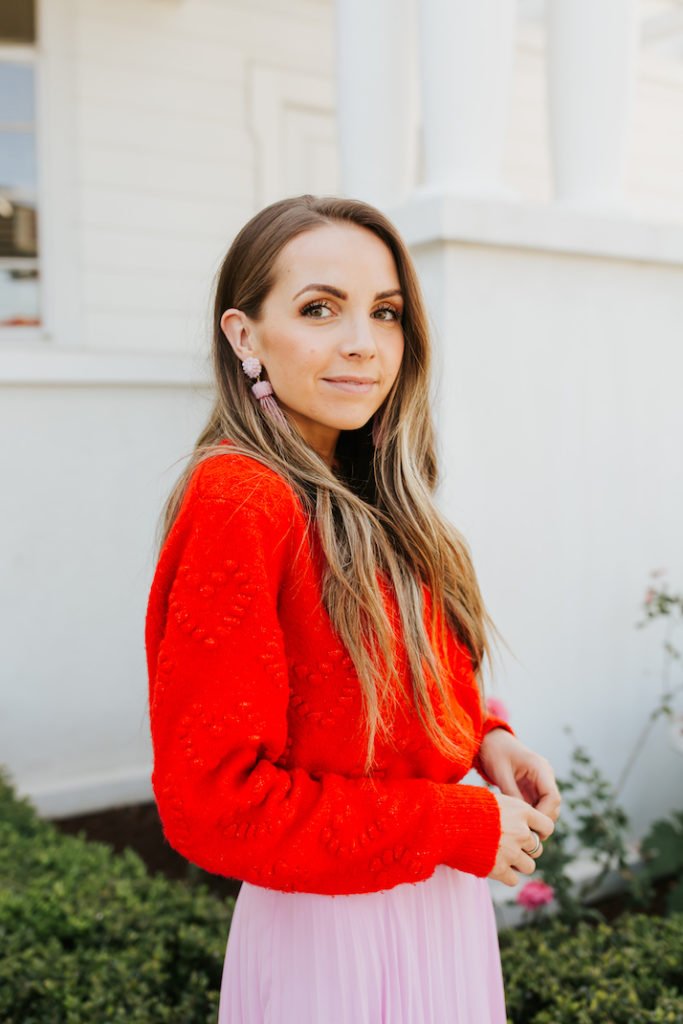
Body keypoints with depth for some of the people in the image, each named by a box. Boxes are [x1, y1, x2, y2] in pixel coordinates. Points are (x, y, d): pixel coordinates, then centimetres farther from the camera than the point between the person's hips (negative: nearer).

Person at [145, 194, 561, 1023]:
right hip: (330, 935, -8)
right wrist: (462, 828, -18)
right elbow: (210, 799, -23)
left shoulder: (368, 504, 3)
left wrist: (481, 737, -6)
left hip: (436, 903, 8)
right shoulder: (239, 500, -22)